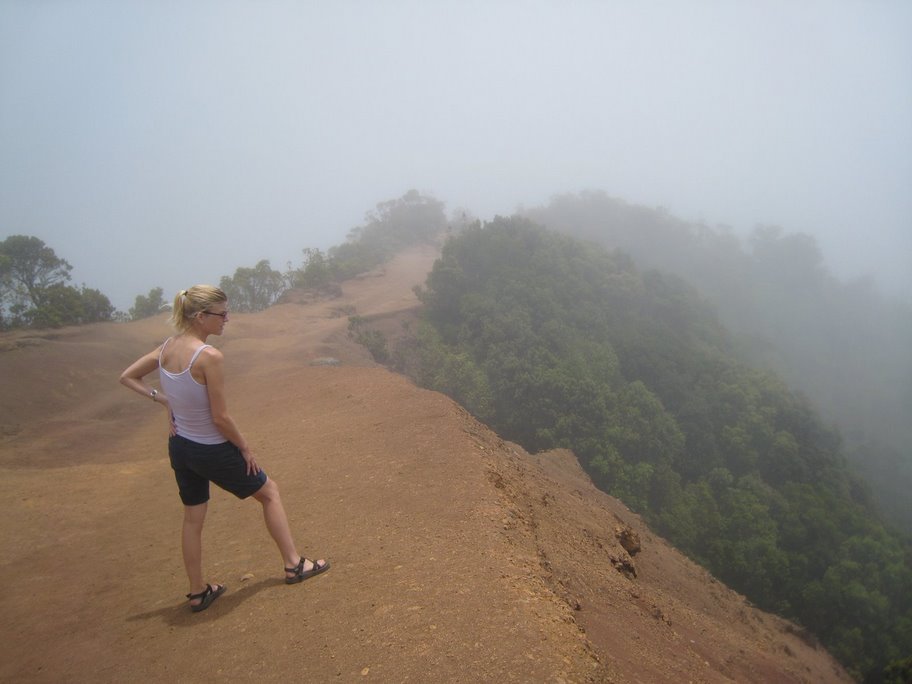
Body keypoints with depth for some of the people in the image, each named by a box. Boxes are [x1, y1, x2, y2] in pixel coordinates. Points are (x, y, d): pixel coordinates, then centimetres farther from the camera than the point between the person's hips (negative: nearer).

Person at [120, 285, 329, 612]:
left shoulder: (166, 347, -3)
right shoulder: (209, 357, -27)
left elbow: (127, 377, 10)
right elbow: (220, 418, -22)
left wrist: (163, 400, 4)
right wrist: (245, 449, -8)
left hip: (179, 447, 7)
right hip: (213, 451, -7)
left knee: (193, 518, 20)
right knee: (269, 491, 14)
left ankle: (198, 592, 34)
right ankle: (294, 564, 24)